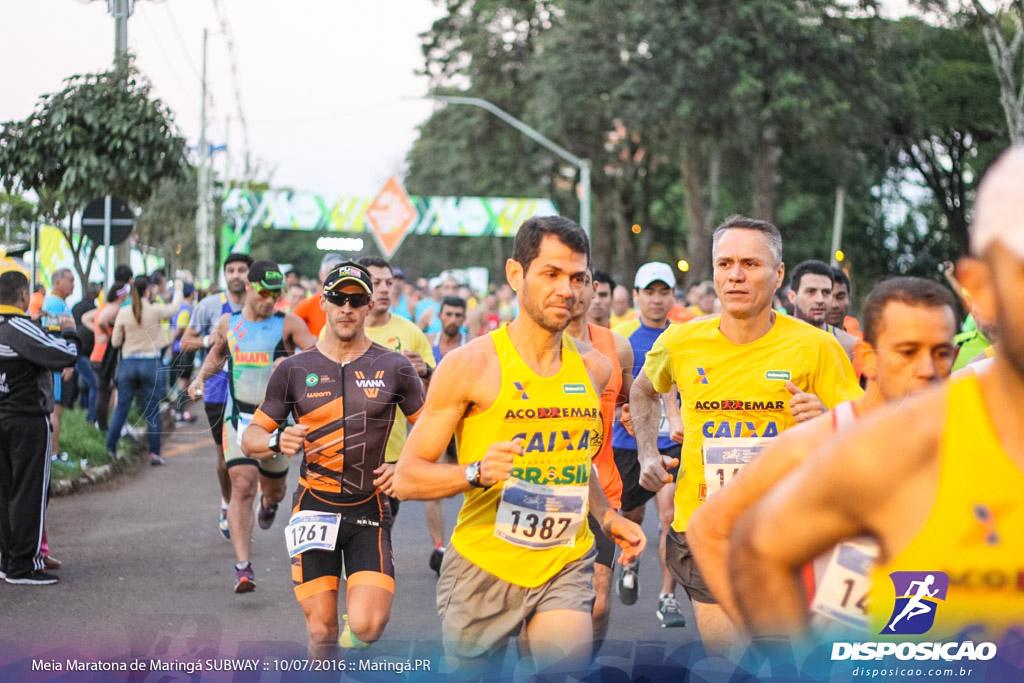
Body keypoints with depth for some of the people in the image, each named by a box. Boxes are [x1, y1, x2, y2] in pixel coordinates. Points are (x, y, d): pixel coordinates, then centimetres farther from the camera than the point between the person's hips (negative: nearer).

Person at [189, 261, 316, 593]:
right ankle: (243, 566, -14)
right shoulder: (228, 323, 6)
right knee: (242, 487, -14)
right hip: (239, 417, 0)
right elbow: (217, 353, 25)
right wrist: (201, 378, 9)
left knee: (274, 489, 15)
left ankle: (268, 502, 56)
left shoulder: (288, 324, -4)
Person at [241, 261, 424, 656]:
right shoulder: (294, 370, 4)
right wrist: (276, 441, -14)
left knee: (367, 626, -16)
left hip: (369, 509, -1)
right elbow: (251, 438, 8)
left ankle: (351, 632, 19)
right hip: (315, 507, 1)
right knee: (320, 631, -1)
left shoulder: (393, 368, 3)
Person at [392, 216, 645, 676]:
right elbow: (406, 478, -10)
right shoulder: (471, 365, -9)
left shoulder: (594, 368, 7)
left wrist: (606, 516, 14)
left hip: (565, 567, 3)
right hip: (483, 566, -3)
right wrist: (476, 473, -26)